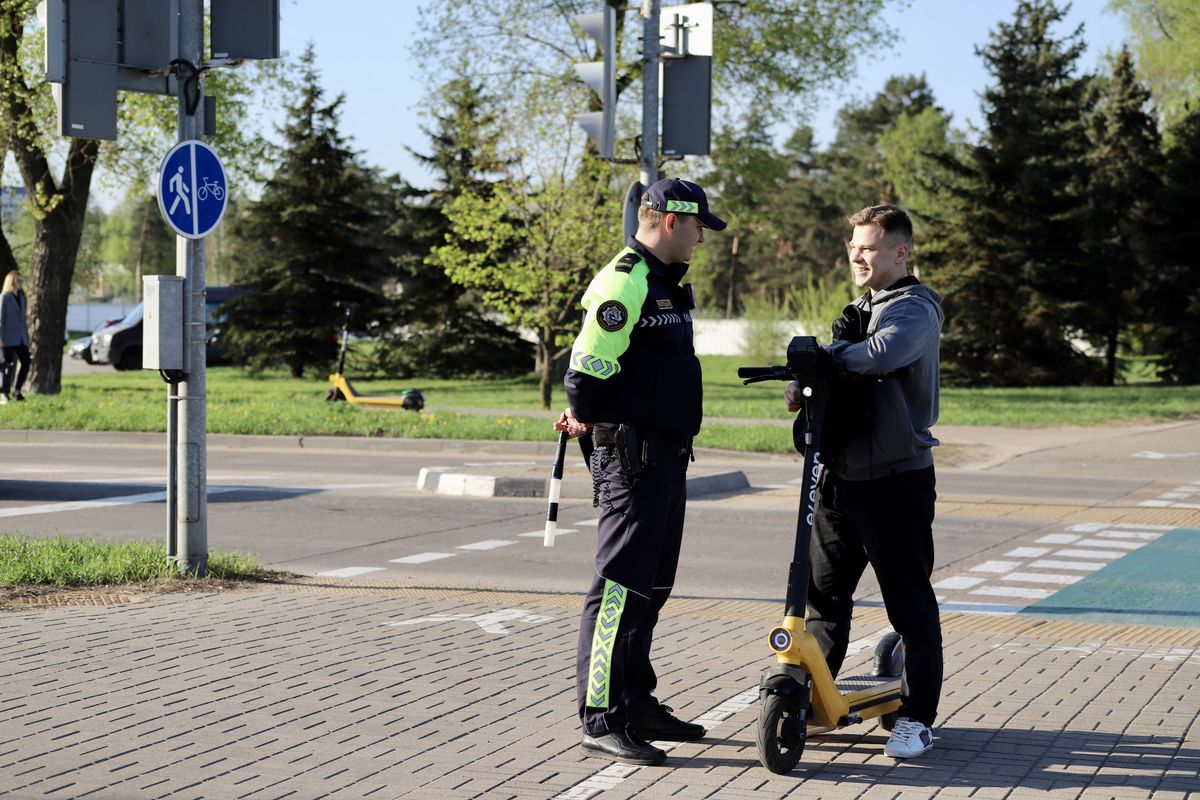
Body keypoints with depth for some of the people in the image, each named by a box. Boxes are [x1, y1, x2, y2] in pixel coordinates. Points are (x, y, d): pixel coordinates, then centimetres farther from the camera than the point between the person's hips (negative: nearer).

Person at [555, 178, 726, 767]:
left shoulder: (666, 284, 18)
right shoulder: (625, 282, -16)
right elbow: (587, 370, -23)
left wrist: (586, 418, 17)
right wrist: (588, 420, -4)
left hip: (666, 460, 10)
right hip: (632, 459, -10)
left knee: (651, 590, 17)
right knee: (620, 590, -8)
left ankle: (637, 703, 27)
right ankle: (601, 722, -6)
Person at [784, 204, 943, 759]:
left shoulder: (915, 308, -10)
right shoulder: (860, 311, 19)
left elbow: (882, 354, -31)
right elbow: (841, 369, 20)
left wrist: (833, 352, -14)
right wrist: (804, 384, -2)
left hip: (897, 479, -8)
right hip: (842, 474, 8)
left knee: (909, 601, -1)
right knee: (822, 590, 12)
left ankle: (917, 717, 6)